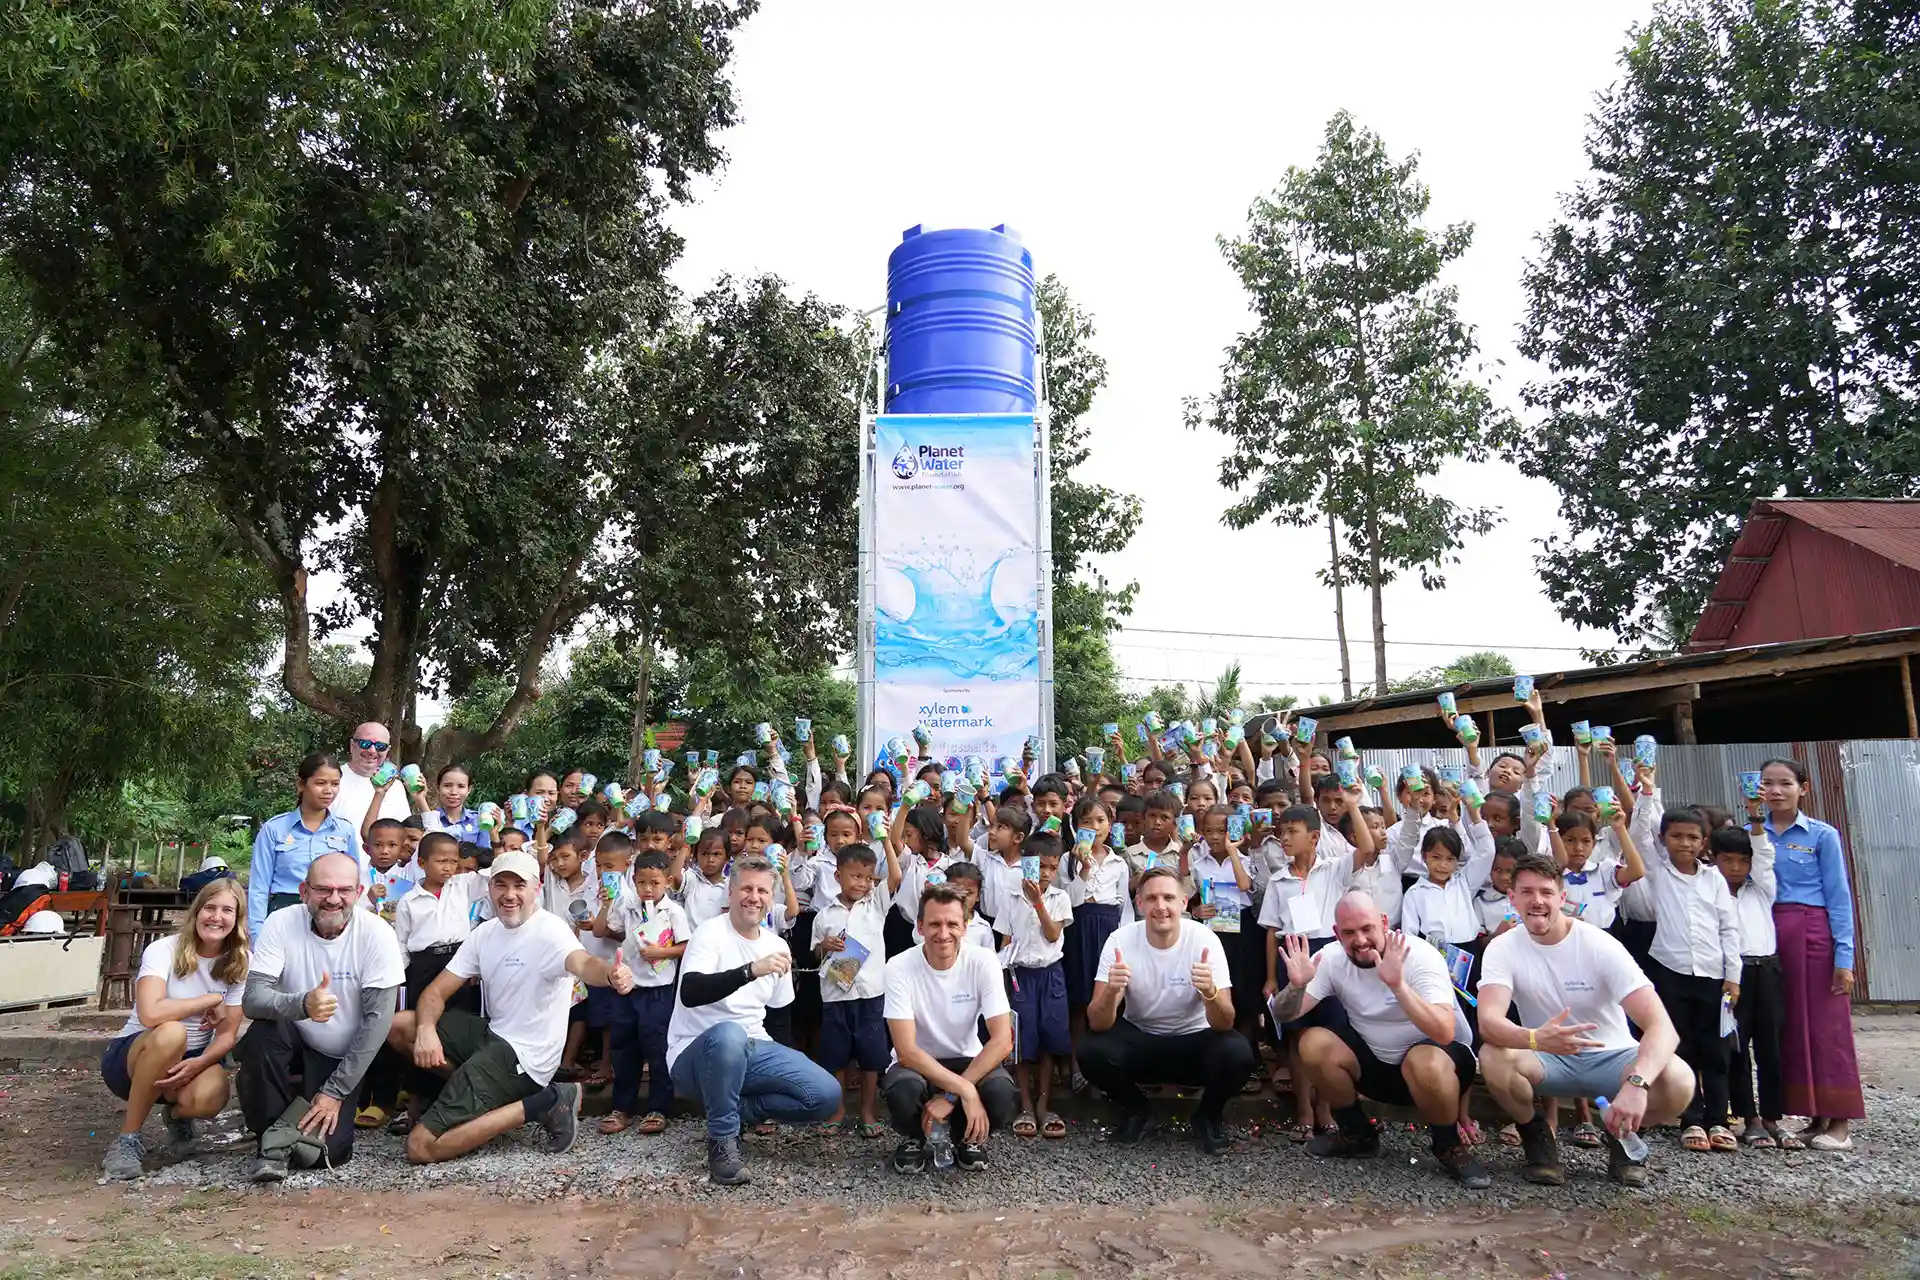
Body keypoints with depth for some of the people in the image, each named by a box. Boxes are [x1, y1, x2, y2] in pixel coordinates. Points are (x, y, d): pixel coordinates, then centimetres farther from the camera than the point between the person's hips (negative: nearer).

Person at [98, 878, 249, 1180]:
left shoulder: (237, 965, -4)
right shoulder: (163, 950, -16)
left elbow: (228, 1034, -7)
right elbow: (150, 1014, -32)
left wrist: (199, 1063, -27)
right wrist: (212, 1000, -22)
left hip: (191, 1059, 3)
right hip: (133, 1056, -2)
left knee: (210, 1097, -34)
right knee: (170, 1033, -39)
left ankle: (178, 1115, 8)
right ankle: (127, 1138, -17)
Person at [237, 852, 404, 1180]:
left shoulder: (377, 934, -19)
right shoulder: (281, 924, -15)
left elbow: (378, 1017, -18)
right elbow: (252, 999, -23)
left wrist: (335, 1092, -18)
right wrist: (302, 1005, -45)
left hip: (345, 1056, -1)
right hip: (295, 1042, 1)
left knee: (329, 1151, -17)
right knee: (263, 1033, -31)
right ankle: (274, 1140, -10)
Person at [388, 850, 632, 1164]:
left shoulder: (549, 929, -19)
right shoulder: (486, 932, 5)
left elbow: (582, 963, -41)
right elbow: (437, 991, 3)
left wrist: (610, 974, -65)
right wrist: (426, 1028, -20)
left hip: (523, 1056, -8)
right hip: (493, 1035, 8)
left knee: (421, 1147, -13)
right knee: (398, 1026, 3)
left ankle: (541, 1103, -6)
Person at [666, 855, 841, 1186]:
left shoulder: (777, 945, 7)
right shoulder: (710, 933, -12)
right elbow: (689, 994, -30)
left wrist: (785, 1063, 8)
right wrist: (751, 970, -40)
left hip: (753, 1050, 6)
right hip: (697, 1053, -5)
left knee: (827, 1095, -12)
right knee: (729, 1034, -40)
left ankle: (734, 1109, 6)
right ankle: (721, 1139, -17)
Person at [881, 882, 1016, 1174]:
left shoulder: (983, 962, -17)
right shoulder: (899, 967, -20)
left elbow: (1002, 1040, -20)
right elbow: (906, 1051, -24)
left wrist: (949, 1096, -26)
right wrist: (964, 1090, -33)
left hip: (968, 1061, 1)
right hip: (917, 1064, -1)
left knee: (1001, 1093, -31)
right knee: (903, 1092, -36)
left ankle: (968, 1137, 5)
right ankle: (916, 1138, 2)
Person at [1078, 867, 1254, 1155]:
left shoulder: (1204, 939, -20)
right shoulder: (1120, 941, -18)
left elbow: (1224, 1025, -24)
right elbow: (1098, 1024, -23)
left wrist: (1210, 992, -46)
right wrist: (1110, 991, -45)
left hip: (1193, 1041, -1)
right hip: (1139, 1039, 1)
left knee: (1237, 1054, -30)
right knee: (1092, 1051, -27)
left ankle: (1209, 1115, 4)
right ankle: (1136, 1112, 5)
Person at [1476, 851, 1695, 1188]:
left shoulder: (1600, 946, -18)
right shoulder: (1502, 949, -14)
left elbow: (1661, 1026, -27)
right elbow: (1488, 1021, -30)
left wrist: (1636, 1083, -47)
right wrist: (1535, 1039, -53)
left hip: (1610, 1057, 0)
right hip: (1549, 1060, 0)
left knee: (1679, 1081, -30)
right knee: (1492, 1058, -33)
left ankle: (1622, 1135, 4)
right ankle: (1537, 1136, -1)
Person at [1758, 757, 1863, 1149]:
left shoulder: (1822, 835, 1)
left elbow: (1839, 896, -2)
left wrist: (1844, 955, -7)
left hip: (1812, 934, -3)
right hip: (1766, 938, 3)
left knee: (1825, 1026, -1)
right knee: (1787, 1027, 7)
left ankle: (1839, 1121, 8)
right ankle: (1815, 1117, 17)